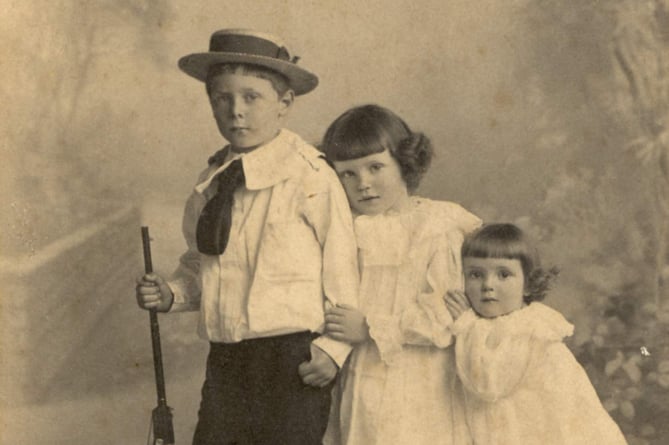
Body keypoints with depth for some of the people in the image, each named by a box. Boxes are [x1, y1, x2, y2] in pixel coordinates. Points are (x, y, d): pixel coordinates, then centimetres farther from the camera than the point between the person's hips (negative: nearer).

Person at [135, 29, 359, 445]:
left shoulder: (311, 177, -10)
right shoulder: (210, 184, 8)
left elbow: (344, 266, -11)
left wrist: (334, 347, -15)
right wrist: (171, 293, 3)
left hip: (295, 364, -5)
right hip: (226, 363, 6)